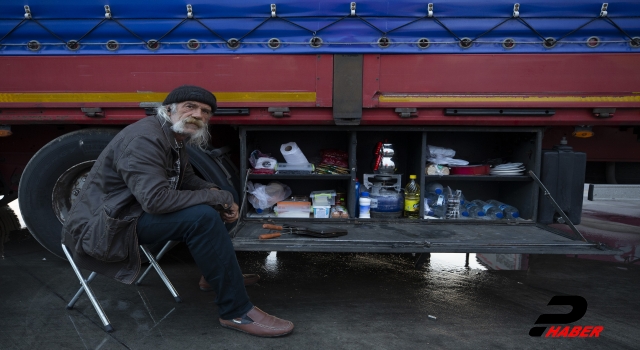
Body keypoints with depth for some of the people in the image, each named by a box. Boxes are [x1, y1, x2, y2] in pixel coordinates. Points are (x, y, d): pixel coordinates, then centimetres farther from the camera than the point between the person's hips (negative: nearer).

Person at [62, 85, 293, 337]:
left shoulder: (174, 136, 6)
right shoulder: (145, 139, -23)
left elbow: (187, 179, 16)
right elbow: (156, 199, -34)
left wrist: (215, 193, -4)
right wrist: (219, 197, -25)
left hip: (136, 212, 10)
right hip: (105, 226, -10)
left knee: (212, 205, 8)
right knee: (202, 217, -28)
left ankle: (216, 275, 24)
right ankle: (237, 313, -21)